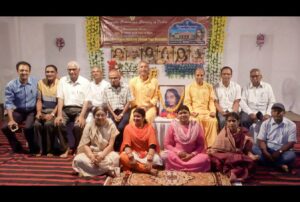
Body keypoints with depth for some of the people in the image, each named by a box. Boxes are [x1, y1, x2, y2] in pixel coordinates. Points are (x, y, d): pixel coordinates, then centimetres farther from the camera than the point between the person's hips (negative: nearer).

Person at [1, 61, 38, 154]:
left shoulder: (36, 82, -10)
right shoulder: (11, 85, -10)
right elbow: (8, 103, -9)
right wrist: (11, 120, -17)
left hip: (32, 111, -2)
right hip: (18, 111, 2)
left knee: (28, 127, -27)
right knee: (5, 127, -15)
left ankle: (33, 149, 1)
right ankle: (17, 147, 11)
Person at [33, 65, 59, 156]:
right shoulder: (41, 82, 8)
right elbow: (39, 100, 9)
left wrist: (52, 114, -20)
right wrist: (39, 112, -7)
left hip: (54, 111, -3)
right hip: (43, 111, 4)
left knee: (48, 124, -31)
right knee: (37, 124, -25)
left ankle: (50, 150, -13)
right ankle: (40, 149, -8)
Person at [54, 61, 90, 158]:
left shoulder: (85, 82, 4)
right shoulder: (63, 80, 10)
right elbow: (60, 99, 2)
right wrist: (59, 115, -11)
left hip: (79, 109, -2)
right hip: (65, 109, 2)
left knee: (78, 126, -30)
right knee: (58, 124, -27)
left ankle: (77, 149, -2)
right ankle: (65, 148, -4)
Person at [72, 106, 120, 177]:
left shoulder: (111, 125, -5)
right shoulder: (89, 125, -1)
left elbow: (111, 145, -9)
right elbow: (85, 145, -5)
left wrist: (101, 156, -26)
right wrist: (91, 156, -24)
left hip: (106, 153, -2)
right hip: (91, 153, 2)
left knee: (115, 157, -34)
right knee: (78, 159, -30)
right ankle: (108, 170, -26)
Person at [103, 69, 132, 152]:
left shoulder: (126, 87, 2)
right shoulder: (106, 89, 7)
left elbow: (128, 102, -1)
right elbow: (107, 104, 5)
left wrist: (121, 114, -10)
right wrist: (114, 115, -7)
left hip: (124, 111, -2)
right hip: (112, 111, 2)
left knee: (121, 127, -26)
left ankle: (119, 147, -7)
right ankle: (115, 148, -6)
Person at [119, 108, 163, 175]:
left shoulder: (149, 127, -4)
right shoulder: (128, 127, -1)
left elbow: (152, 146, -15)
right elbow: (127, 145, -11)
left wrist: (149, 160, -33)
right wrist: (130, 157, -32)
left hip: (147, 153, -1)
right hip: (134, 153, 1)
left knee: (156, 159, -32)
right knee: (123, 157, -32)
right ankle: (149, 170, -32)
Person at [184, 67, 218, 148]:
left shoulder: (209, 87, 17)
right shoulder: (189, 87, 12)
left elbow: (211, 101, 9)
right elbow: (187, 102, 5)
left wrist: (213, 111, -10)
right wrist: (191, 112, -13)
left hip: (206, 112, 1)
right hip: (195, 112, -1)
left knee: (213, 121, -31)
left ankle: (211, 146, -23)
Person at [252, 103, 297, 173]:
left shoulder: (291, 125, -4)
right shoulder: (265, 123, -2)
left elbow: (291, 143, -7)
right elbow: (261, 140, -6)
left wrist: (279, 152, -21)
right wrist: (265, 152, -25)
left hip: (283, 151, -1)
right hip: (268, 150, 2)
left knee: (291, 155, -33)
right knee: (255, 148, -28)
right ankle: (281, 165, -29)